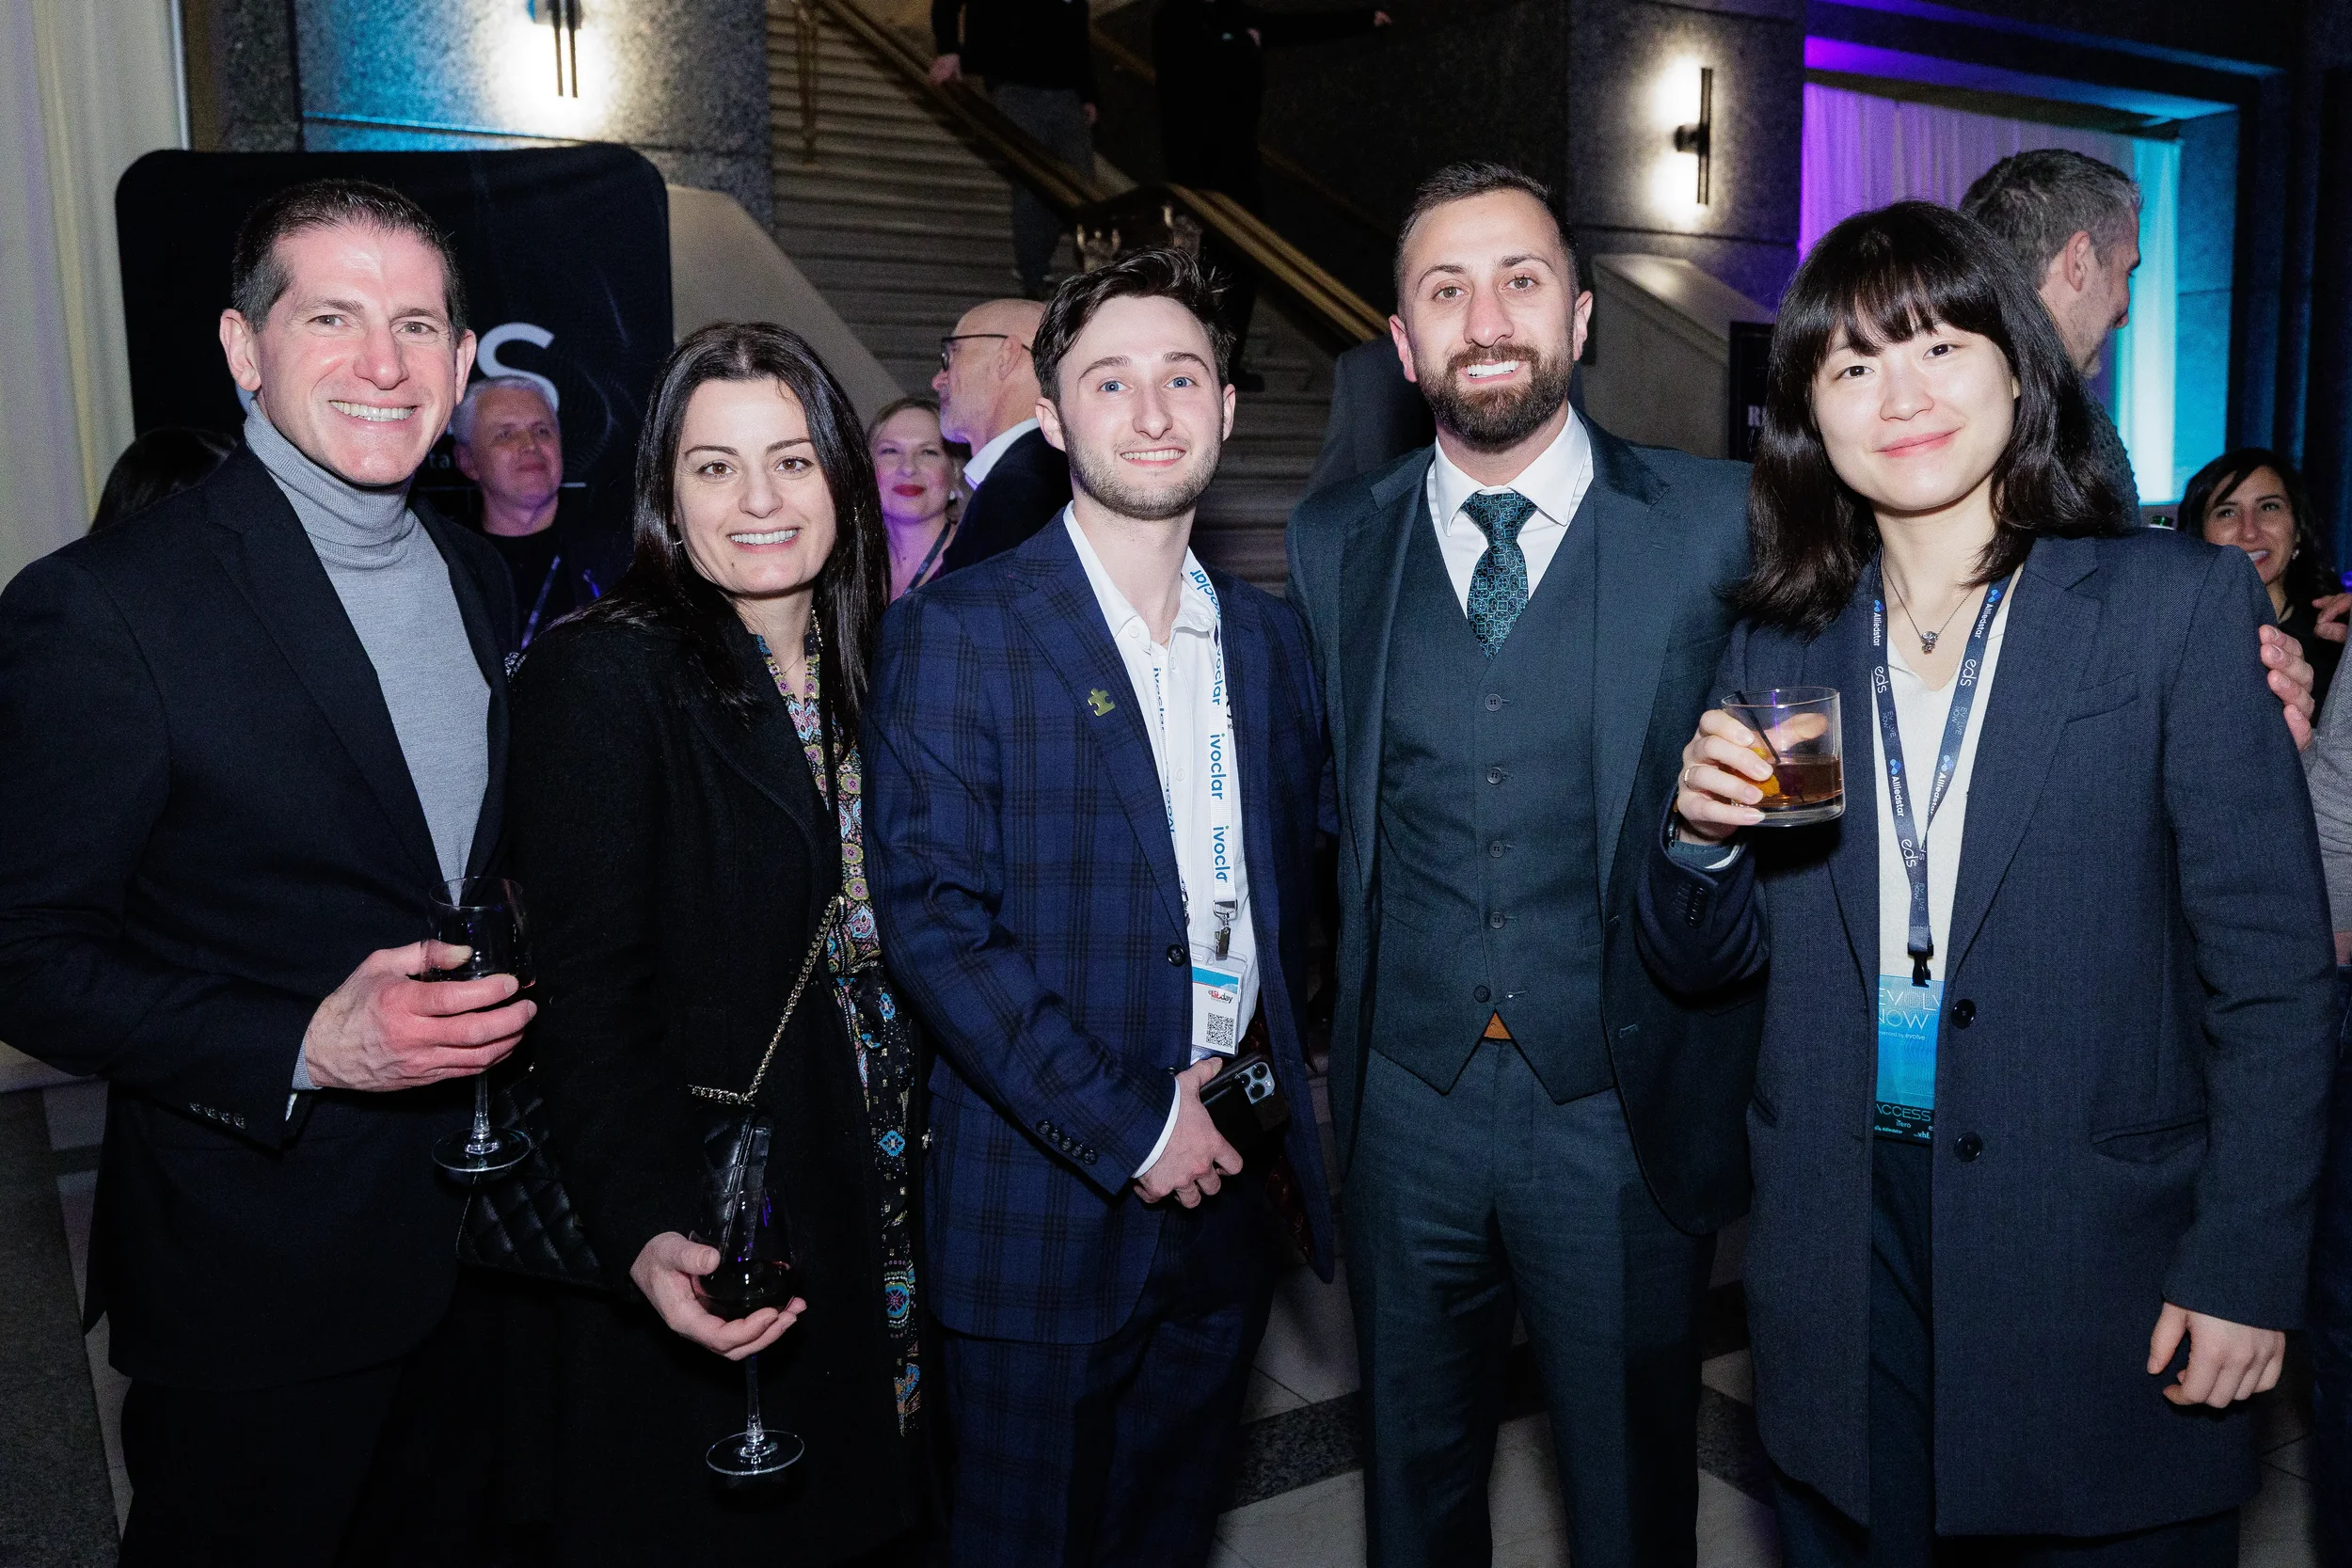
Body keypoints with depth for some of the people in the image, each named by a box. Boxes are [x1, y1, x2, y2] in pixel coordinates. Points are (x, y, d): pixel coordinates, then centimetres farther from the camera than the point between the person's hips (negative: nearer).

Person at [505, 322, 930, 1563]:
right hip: (707, 1235, -6)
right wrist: (647, 1236, -30)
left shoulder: (867, 668, 5)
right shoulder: (602, 676, -15)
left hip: (874, 1203, 6)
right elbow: (589, 993, -20)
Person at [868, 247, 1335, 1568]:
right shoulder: (958, 634, -9)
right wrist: (1124, 1122, -17)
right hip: (1046, 1202, -4)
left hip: (1225, 1179, 5)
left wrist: (1268, 1092, 5)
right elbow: (934, 915, -16)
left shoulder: (1270, 637, 8)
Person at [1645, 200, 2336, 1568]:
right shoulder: (1780, 648, 5)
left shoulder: (2180, 604, -4)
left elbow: (2272, 968, -6)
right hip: (1844, 1249, 3)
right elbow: (1708, 961, 9)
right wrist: (1699, 829, -11)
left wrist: (2247, 1268, -11)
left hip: (2100, 1261, -2)